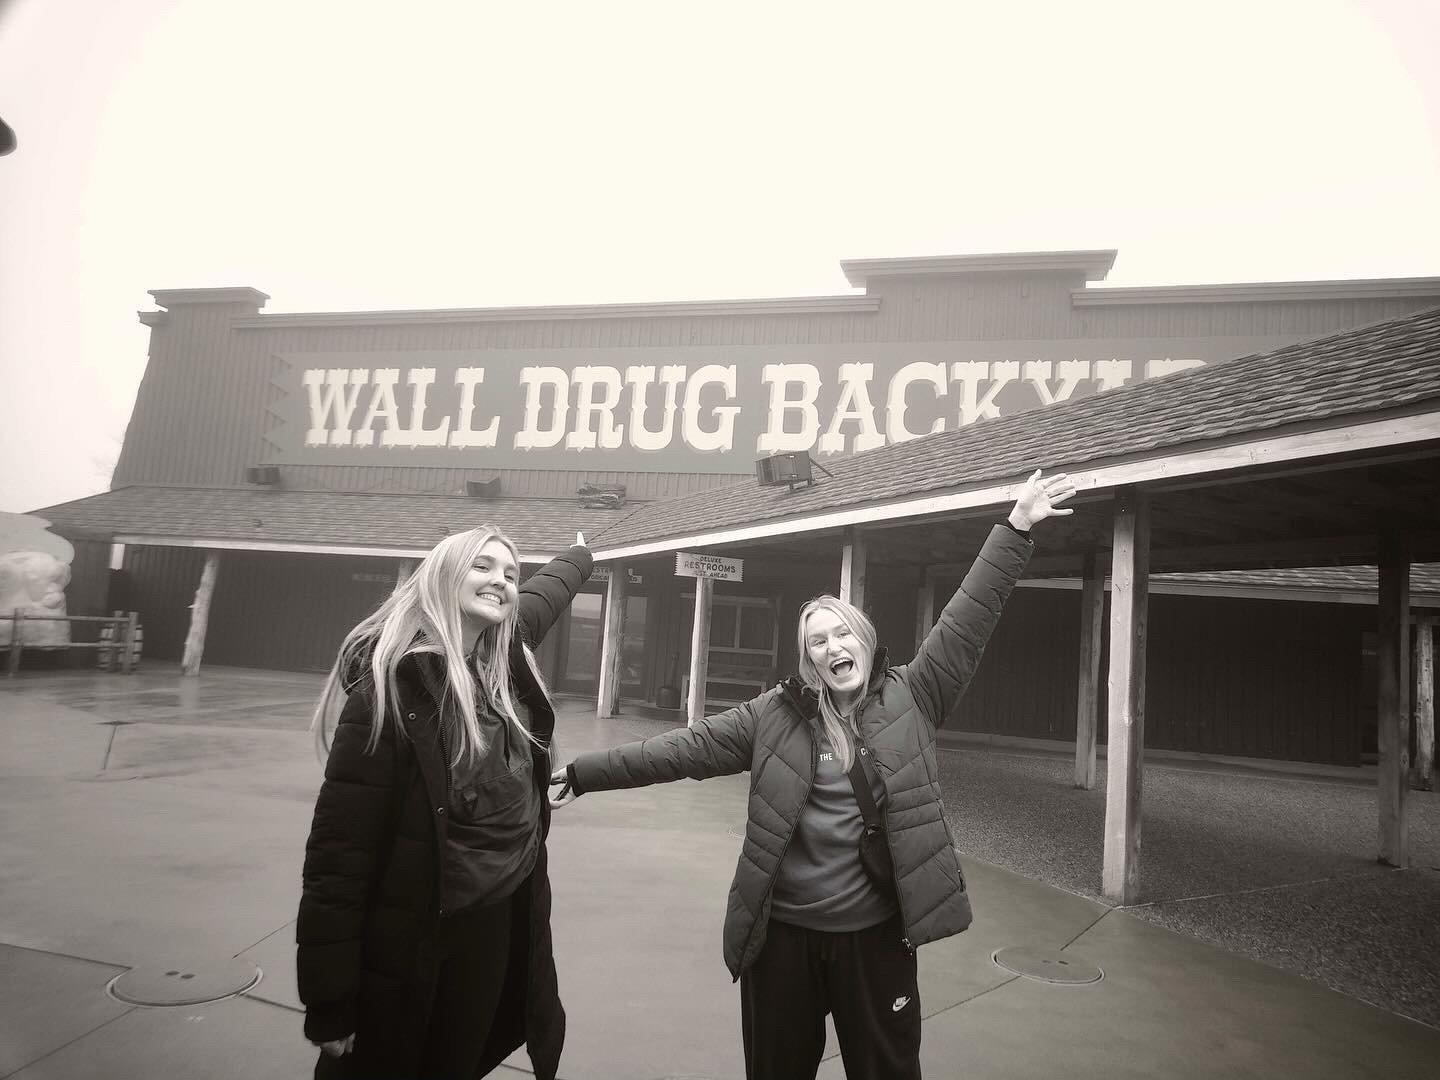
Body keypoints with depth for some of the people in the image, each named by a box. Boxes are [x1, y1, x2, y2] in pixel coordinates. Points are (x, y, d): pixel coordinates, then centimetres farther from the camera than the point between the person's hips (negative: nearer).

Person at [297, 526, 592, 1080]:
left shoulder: (505, 663, -2)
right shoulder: (391, 684, -20)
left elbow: (543, 594, 21)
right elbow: (340, 847, -18)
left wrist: (580, 555, 41)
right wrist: (329, 1000, -16)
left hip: (504, 926, 6)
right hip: (418, 942, -6)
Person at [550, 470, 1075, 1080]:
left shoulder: (910, 701, -3)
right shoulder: (775, 716, -3)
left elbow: (966, 622, -8)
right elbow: (687, 748, -2)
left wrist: (1015, 529, -13)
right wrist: (585, 773, -3)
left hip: (875, 931, 0)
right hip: (782, 930, 1)